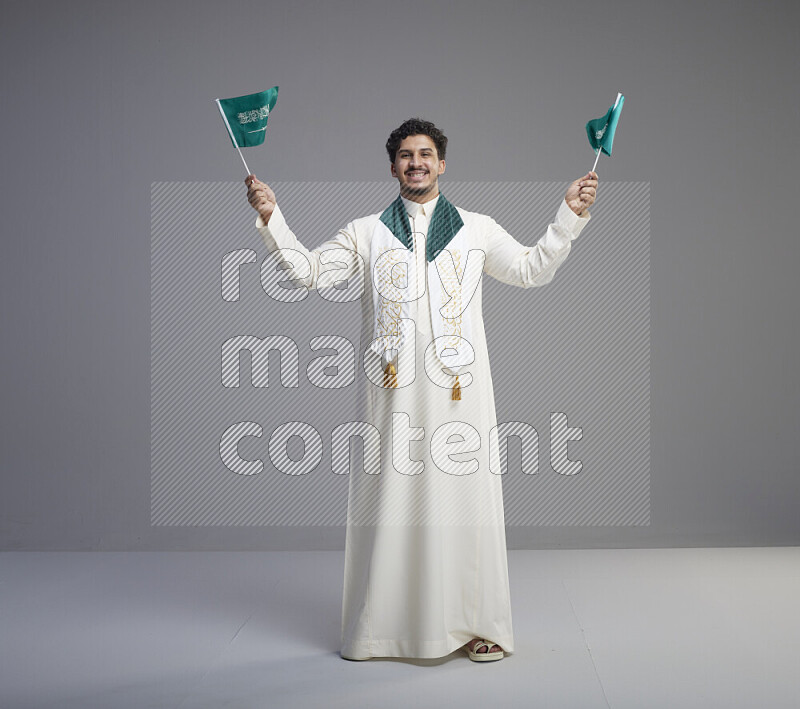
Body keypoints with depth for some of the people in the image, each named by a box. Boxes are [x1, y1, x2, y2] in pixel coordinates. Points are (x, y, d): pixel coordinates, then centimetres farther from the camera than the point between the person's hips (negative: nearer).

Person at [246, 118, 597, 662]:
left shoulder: (478, 230, 14)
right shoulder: (366, 233, 14)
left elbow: (533, 270, 10)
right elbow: (311, 270, 8)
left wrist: (570, 216, 1)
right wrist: (272, 218, -1)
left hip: (458, 387, 0)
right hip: (393, 390, 0)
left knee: (463, 495, -1)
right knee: (389, 499, 1)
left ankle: (477, 625, 10)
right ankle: (379, 626, 13)